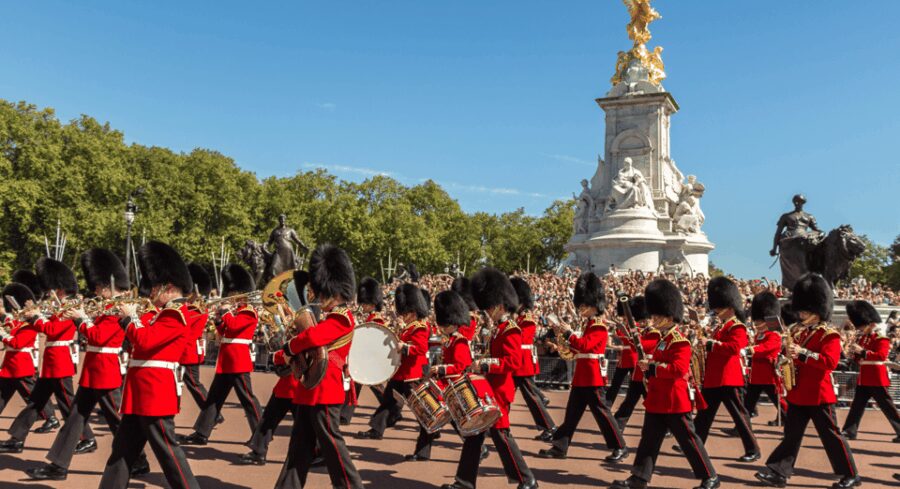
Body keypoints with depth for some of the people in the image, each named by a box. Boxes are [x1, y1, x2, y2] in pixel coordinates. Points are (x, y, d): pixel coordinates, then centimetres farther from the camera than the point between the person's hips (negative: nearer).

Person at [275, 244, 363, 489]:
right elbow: (314, 342, 17)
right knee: (299, 447, 13)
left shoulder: (341, 318, -15)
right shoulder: (330, 317, 17)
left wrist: (288, 348, -13)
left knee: (331, 444, -1)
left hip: (324, 391, -10)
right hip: (311, 390, 10)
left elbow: (312, 337, -29)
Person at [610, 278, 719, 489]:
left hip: (675, 402, -9)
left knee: (688, 440, 2)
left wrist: (651, 367, -24)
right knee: (649, 440, 9)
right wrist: (649, 364, 4)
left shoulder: (680, 342, -15)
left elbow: (678, 368, -27)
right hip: (657, 401, 9)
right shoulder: (663, 341, 13)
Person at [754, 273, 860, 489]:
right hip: (798, 394, 6)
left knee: (831, 435, 4)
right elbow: (793, 359, 15)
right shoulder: (798, 332, 10)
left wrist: (802, 352, -31)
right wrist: (788, 350, -7)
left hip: (819, 395, -6)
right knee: (791, 435, 8)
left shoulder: (830, 335, -10)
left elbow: (830, 361, -24)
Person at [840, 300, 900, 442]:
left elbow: (882, 356, -25)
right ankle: (849, 431, 13)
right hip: (863, 378, 8)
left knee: (887, 407, -1)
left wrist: (862, 351, -31)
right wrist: (854, 352, -6)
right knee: (857, 406, 9)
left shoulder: (881, 338, -11)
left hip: (877, 378, -8)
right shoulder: (862, 337, 13)